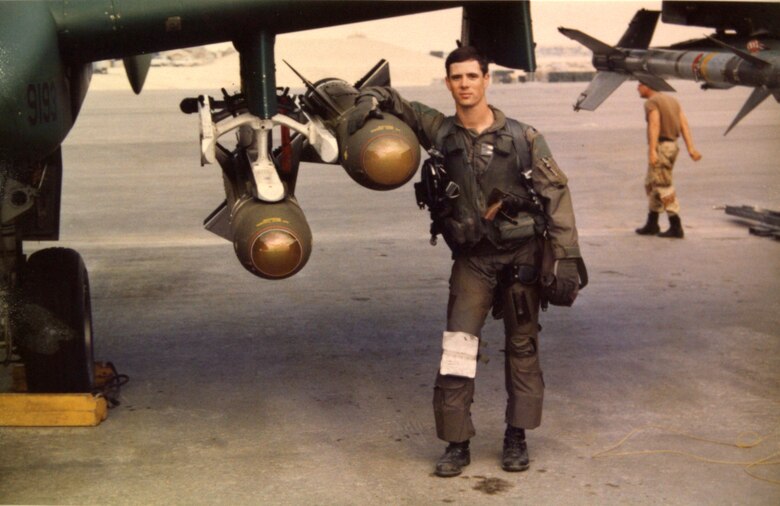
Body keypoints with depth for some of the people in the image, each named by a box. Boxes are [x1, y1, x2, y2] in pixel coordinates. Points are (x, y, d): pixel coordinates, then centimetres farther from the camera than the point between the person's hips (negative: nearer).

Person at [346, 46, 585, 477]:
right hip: (471, 259, 1)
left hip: (522, 254, -1)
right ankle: (457, 444, 1)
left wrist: (567, 259, -12)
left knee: (522, 347, 7)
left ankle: (516, 437, 19)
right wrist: (370, 100, -17)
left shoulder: (523, 138, -6)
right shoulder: (439, 133, -2)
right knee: (457, 348, -8)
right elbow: (395, 103, 8)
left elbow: (556, 196, -6)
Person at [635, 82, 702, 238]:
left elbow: (654, 125, -23)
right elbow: (684, 124, 7)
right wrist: (691, 148, 0)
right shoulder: (672, 100, 16)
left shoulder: (651, 102, -9)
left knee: (664, 188, -5)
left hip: (660, 147, -9)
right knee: (651, 185, 19)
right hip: (672, 145, 9)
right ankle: (651, 225, 25)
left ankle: (676, 228, -6)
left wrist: (652, 151, -32)